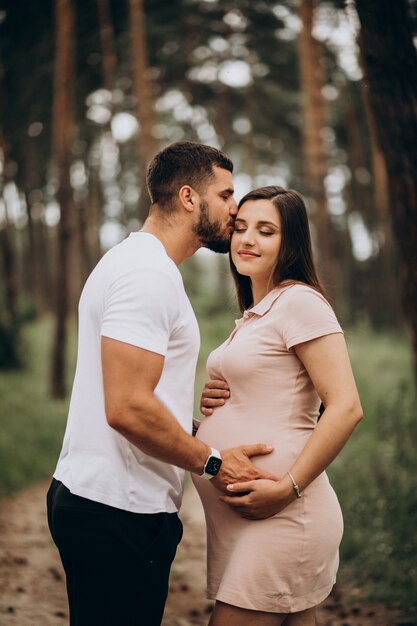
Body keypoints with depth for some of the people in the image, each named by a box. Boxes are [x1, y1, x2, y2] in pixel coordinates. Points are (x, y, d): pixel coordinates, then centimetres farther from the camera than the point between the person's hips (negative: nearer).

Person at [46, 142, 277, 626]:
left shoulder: (140, 263, 18)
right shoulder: (148, 274, -16)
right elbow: (127, 409, -25)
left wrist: (199, 430, 10)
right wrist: (213, 463, -14)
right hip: (116, 513, -10)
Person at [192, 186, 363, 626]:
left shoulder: (299, 301, -11)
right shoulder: (255, 314, 17)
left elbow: (345, 408, -18)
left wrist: (288, 488, -21)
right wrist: (213, 404, 6)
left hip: (278, 519, -9)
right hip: (237, 519, 9)